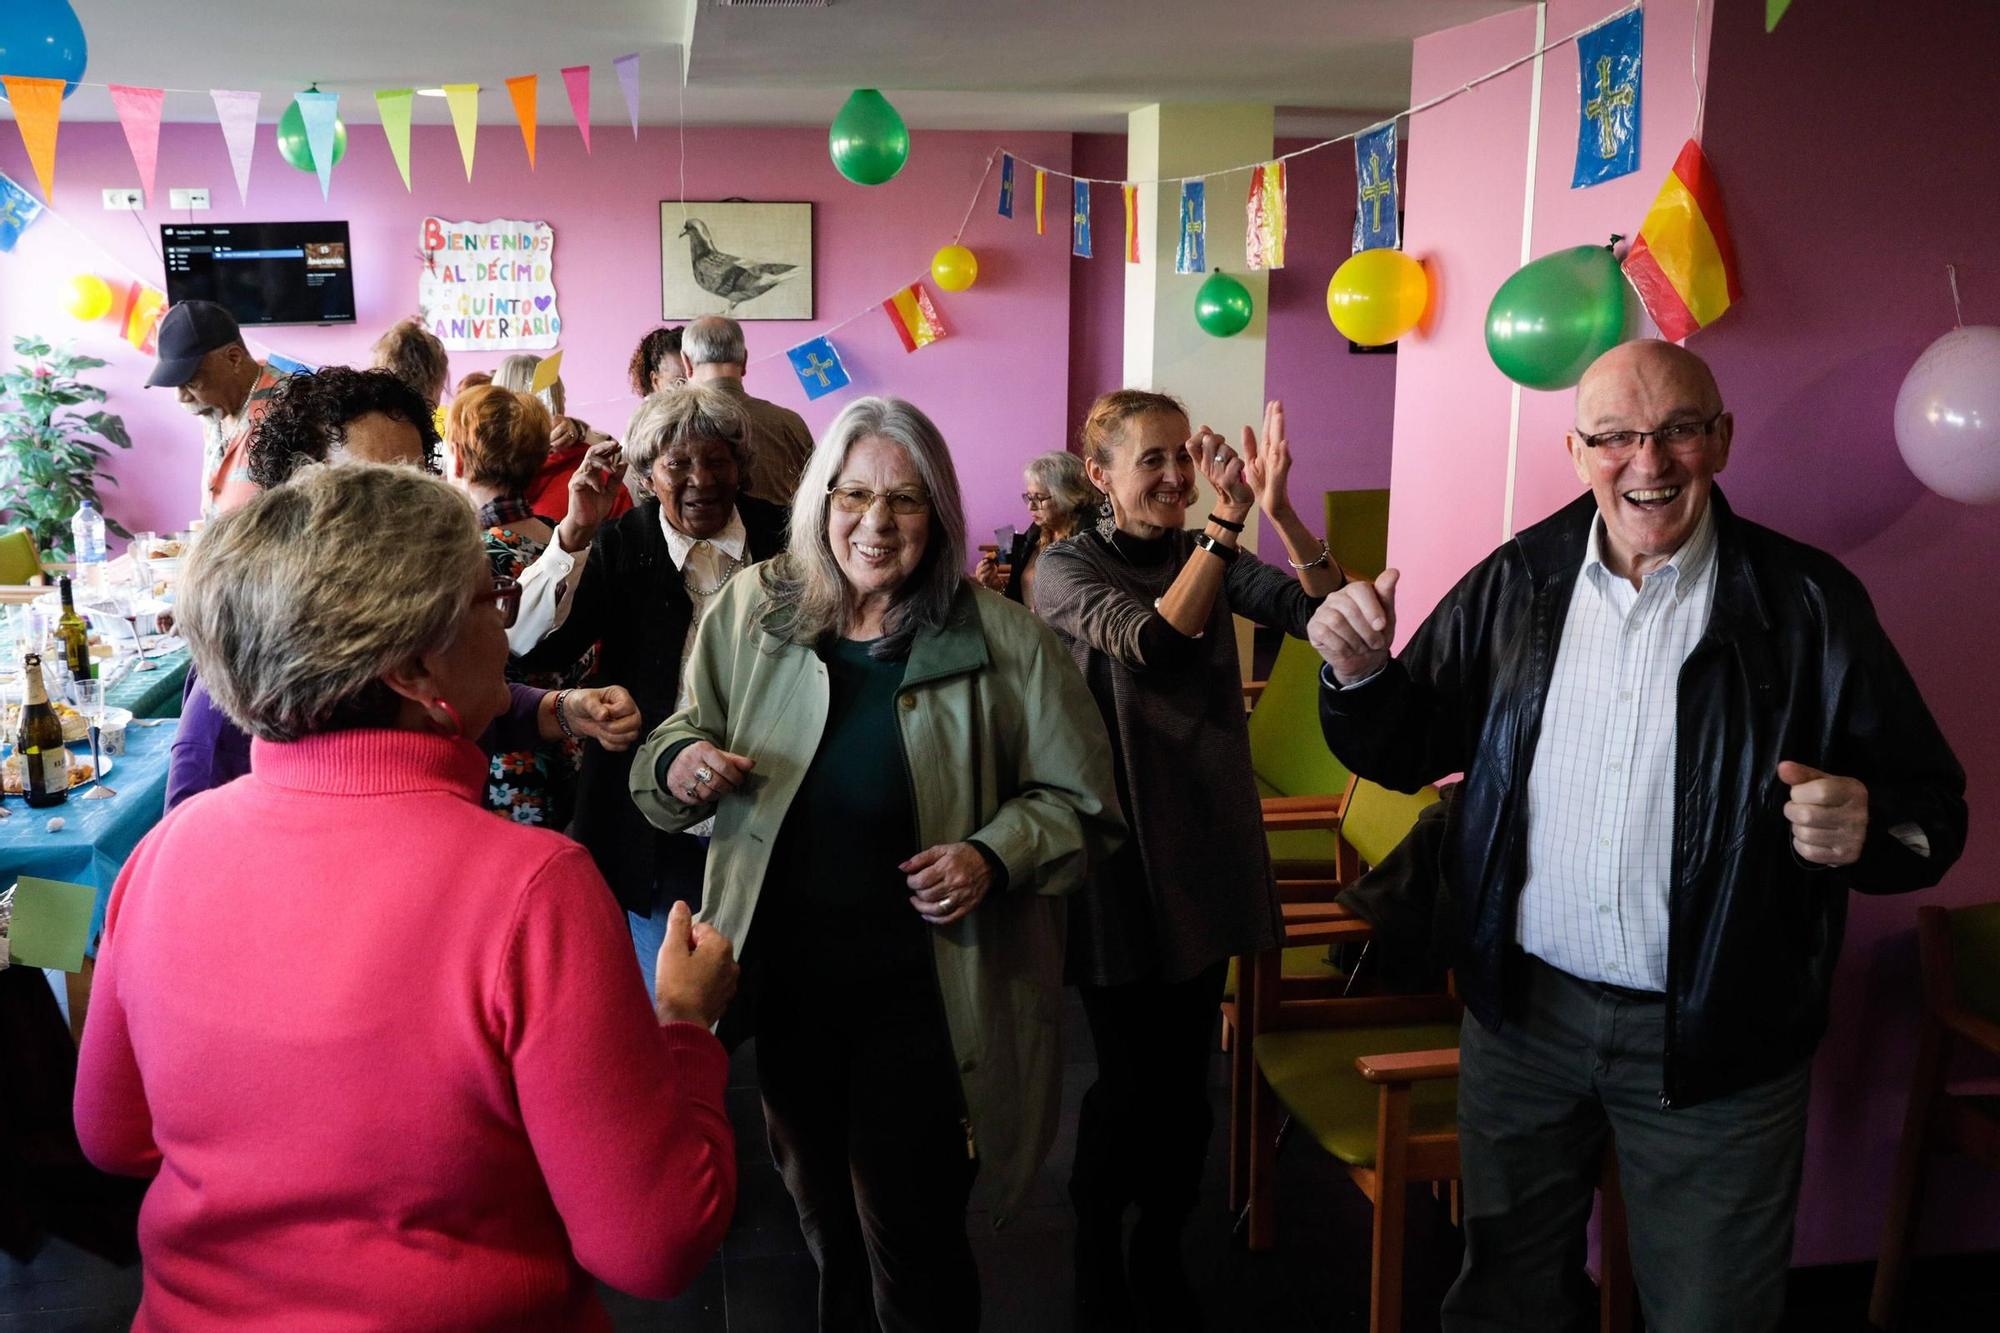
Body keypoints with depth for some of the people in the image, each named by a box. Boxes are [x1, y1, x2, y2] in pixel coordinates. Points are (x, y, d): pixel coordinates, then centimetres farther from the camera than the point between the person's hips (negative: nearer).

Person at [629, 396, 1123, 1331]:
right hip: (787, 979, 4)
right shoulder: (749, 611, -3)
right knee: (826, 1225, 23)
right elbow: (677, 744, 9)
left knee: (908, 1246, 4)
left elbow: (1079, 801, -4)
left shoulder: (1002, 641, -10)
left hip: (924, 990, -3)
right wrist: (677, 765, -14)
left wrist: (995, 857, -21)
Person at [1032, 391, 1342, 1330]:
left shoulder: (1212, 558, 5)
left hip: (1207, 850, 5)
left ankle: (1161, 1252, 33)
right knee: (1131, 1076, 3)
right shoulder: (1067, 568, -8)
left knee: (1185, 1071, 13)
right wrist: (1227, 521, -31)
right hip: (1119, 855, -4)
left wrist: (1280, 513, -24)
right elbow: (1155, 642, -27)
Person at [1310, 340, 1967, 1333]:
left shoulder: (1808, 602, -9)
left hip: (1715, 1040, -2)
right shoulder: (1514, 586, -1)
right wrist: (1360, 676, -16)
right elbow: (1409, 751, 5)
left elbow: (1932, 804, -5)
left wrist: (1869, 826, -28)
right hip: (1523, 1013, 2)